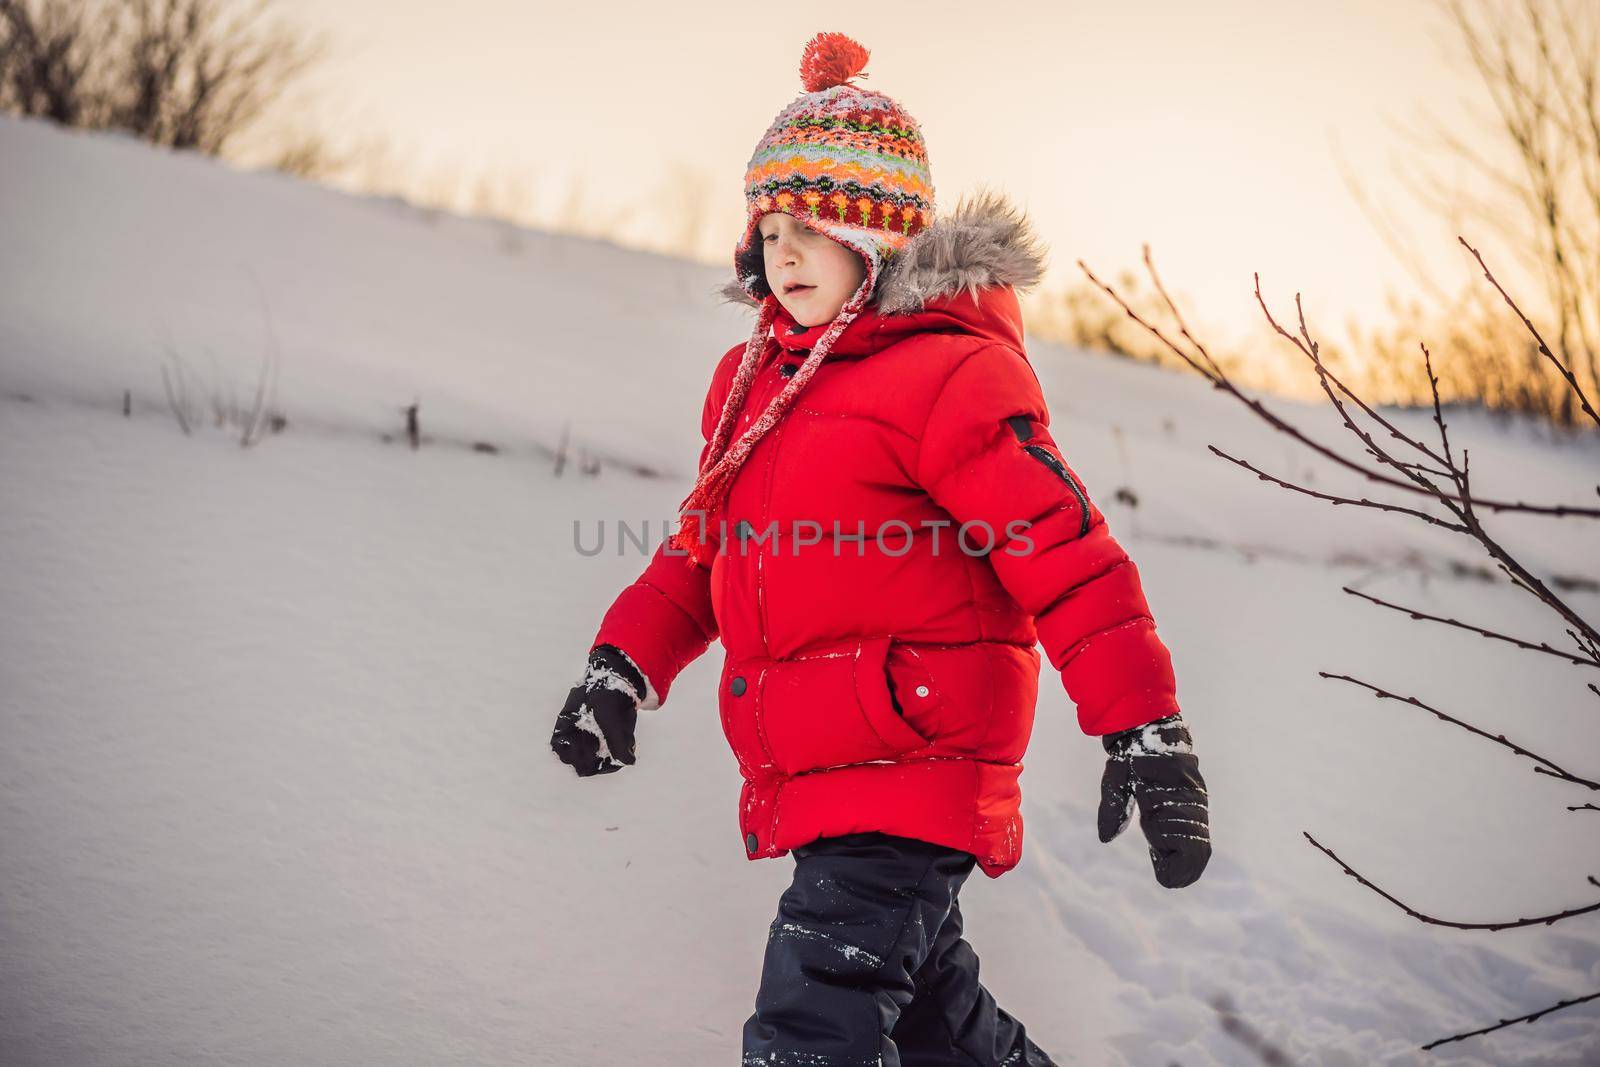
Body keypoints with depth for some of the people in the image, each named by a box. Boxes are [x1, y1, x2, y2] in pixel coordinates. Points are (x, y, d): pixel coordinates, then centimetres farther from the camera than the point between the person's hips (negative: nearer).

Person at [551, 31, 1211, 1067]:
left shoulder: (944, 374, -12)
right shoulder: (753, 380, 13)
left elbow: (1064, 549, -16)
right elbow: (705, 548, 22)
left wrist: (1145, 727, -18)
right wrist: (624, 663, 9)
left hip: (908, 776, -9)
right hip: (811, 778, 9)